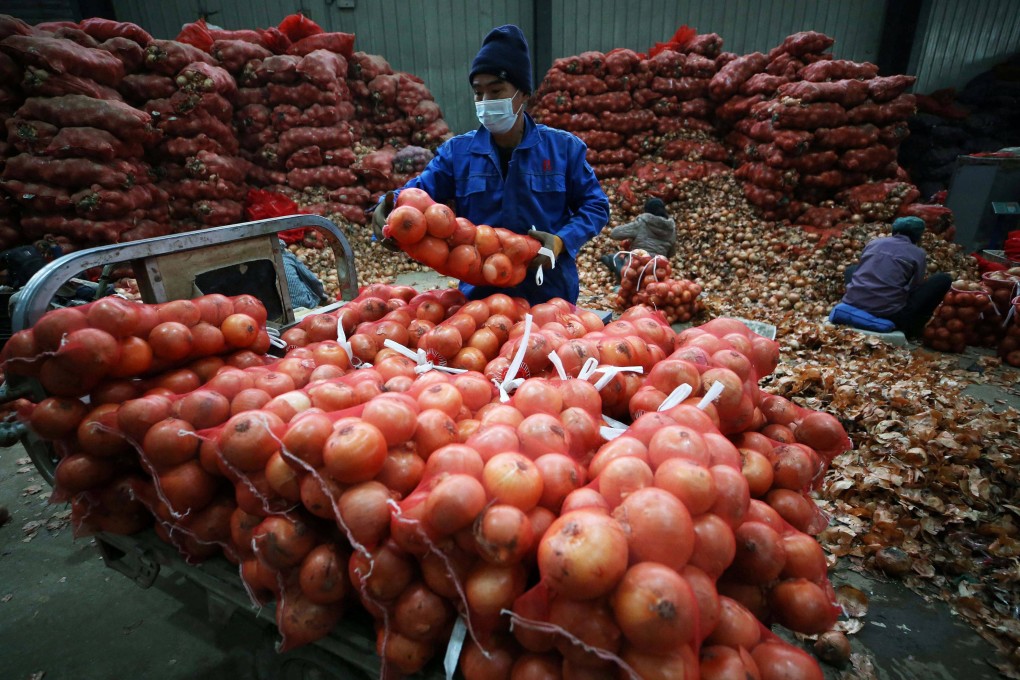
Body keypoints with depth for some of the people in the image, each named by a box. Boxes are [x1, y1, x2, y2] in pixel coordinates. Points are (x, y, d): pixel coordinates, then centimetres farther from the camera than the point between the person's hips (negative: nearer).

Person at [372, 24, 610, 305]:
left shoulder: (563, 147, -2)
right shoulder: (456, 152, 1)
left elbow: (595, 205, 1)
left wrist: (562, 241, -17)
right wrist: (390, 207, -25)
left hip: (550, 294, 0)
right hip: (480, 295, 1)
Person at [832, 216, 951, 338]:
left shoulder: (874, 243, 18)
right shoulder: (918, 253, 9)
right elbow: (914, 289, 12)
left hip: (852, 306, 4)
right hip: (887, 315, -3)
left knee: (851, 270, 34)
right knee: (944, 279, 15)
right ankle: (910, 328, 14)